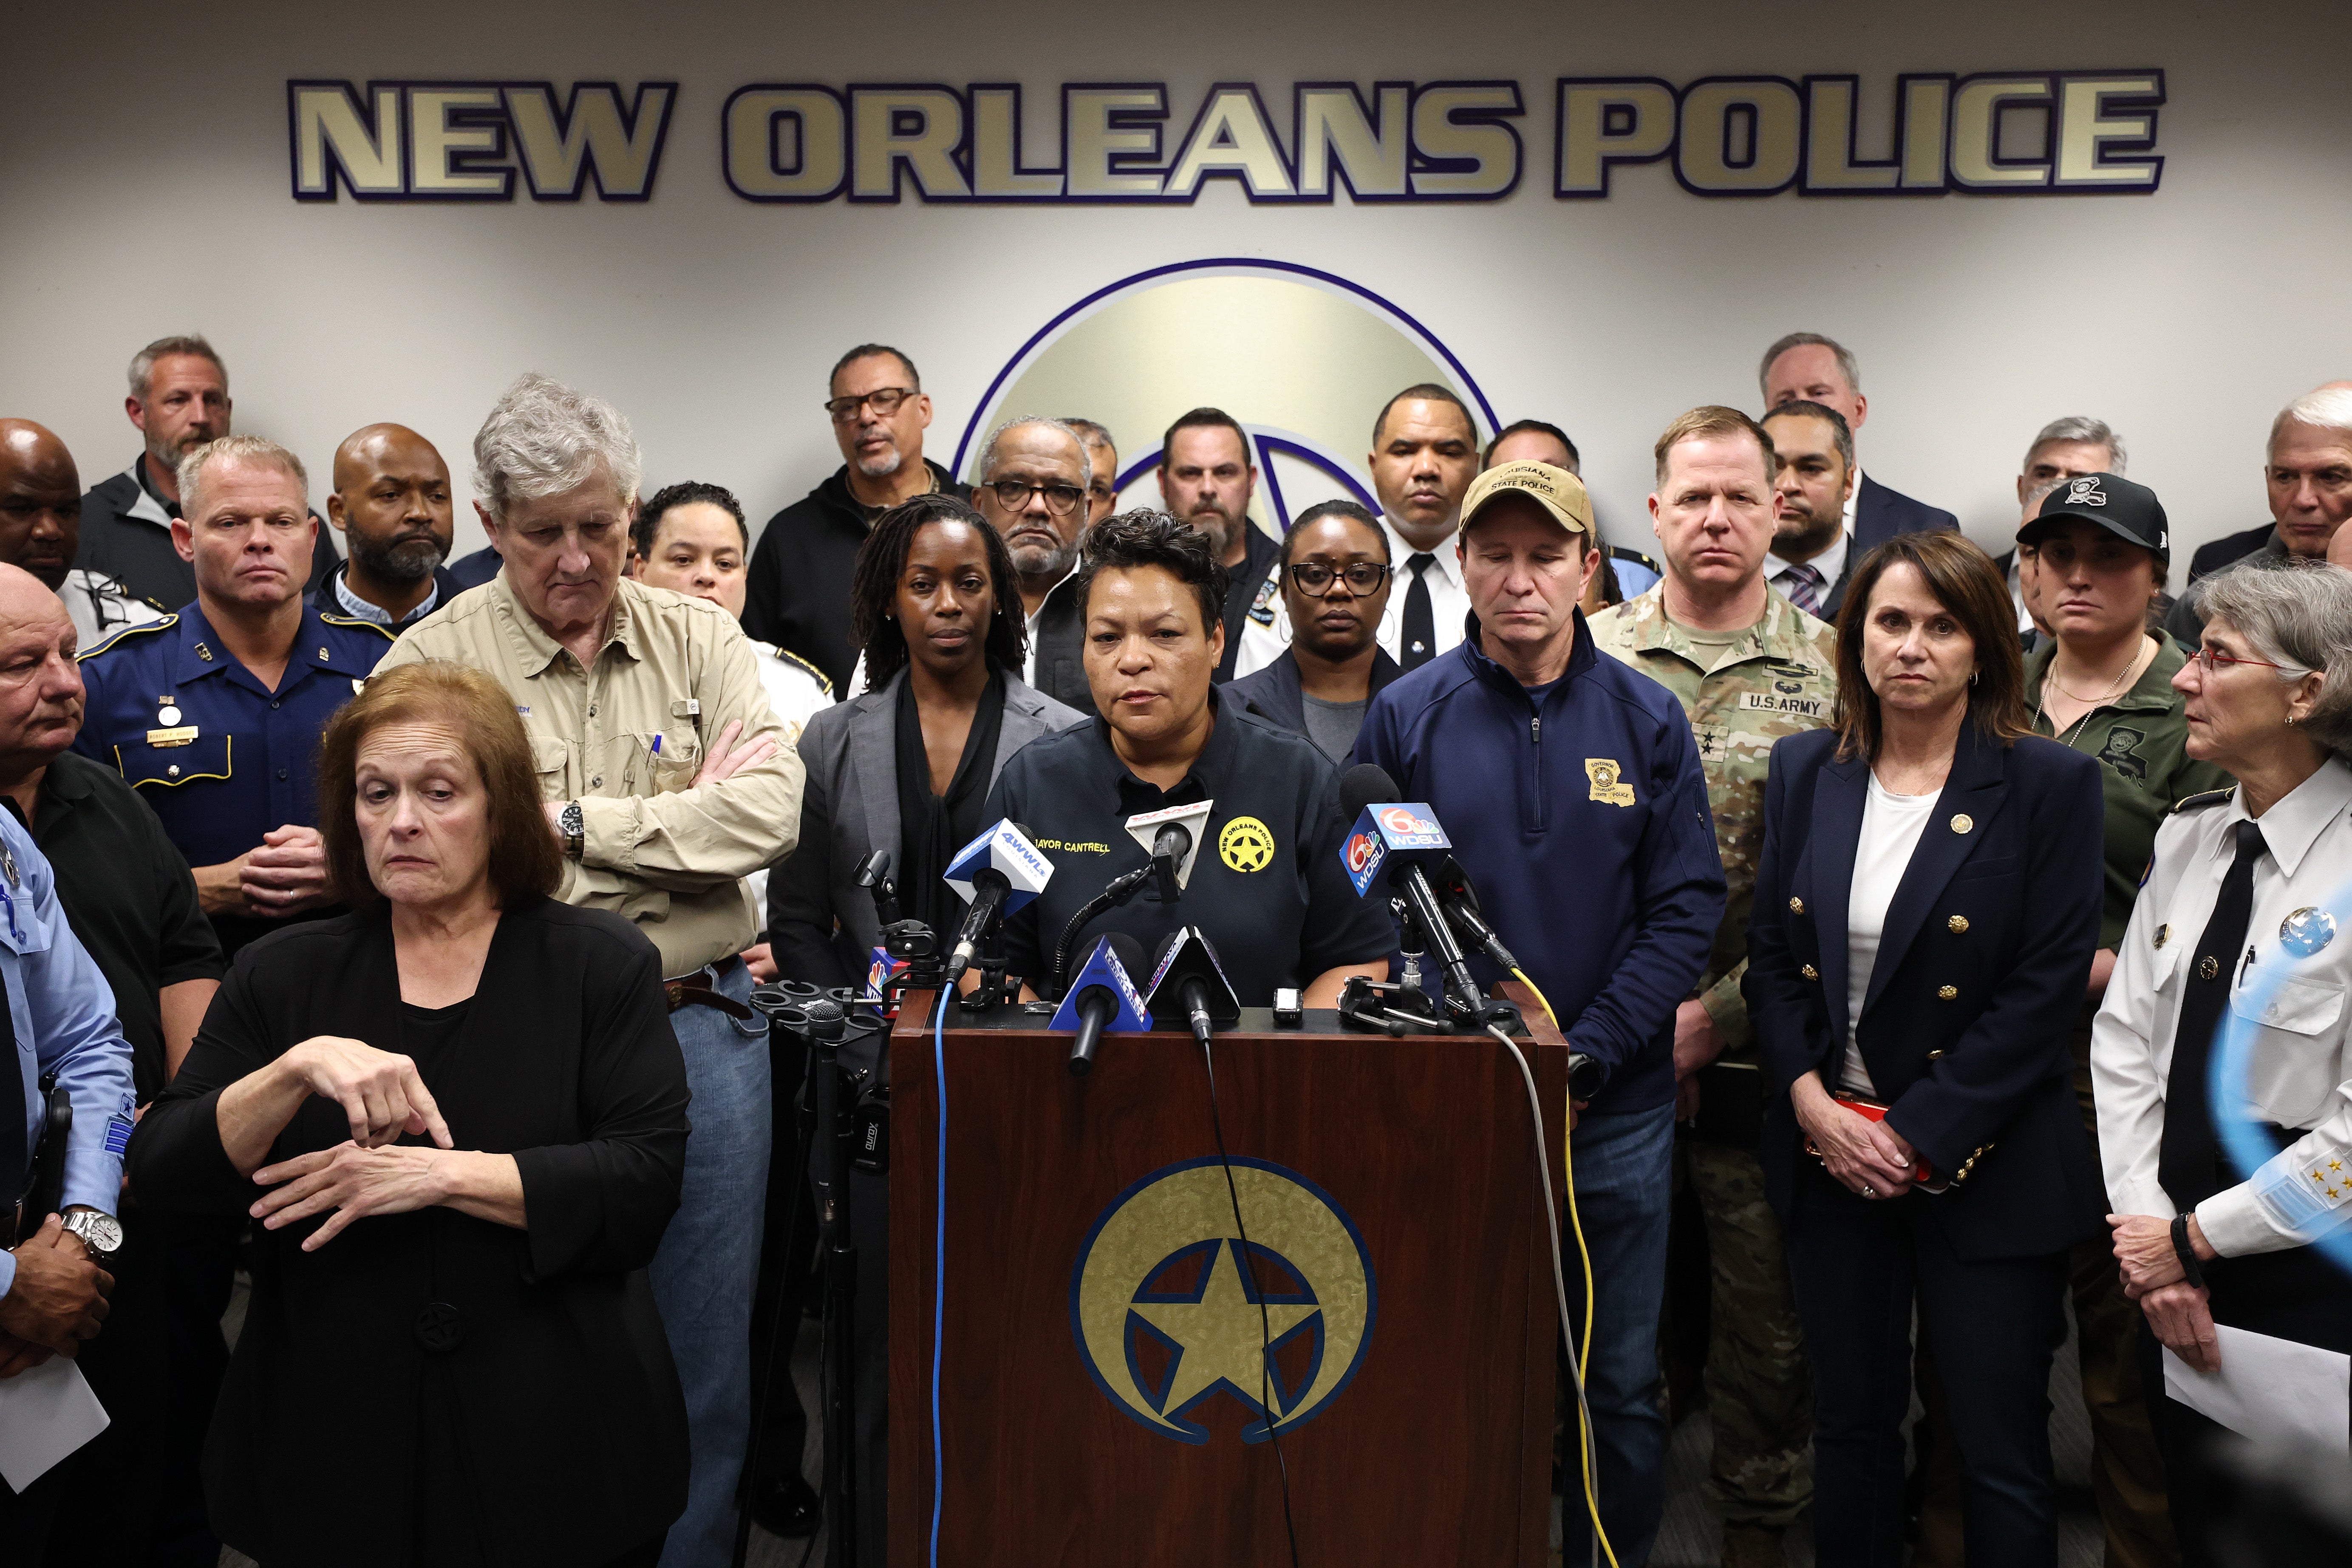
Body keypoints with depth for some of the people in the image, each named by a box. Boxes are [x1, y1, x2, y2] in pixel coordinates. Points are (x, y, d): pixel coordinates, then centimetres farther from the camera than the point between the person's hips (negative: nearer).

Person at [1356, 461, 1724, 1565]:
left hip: (1617, 1108, 1)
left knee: (1622, 1383, 13)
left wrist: (1585, 1055, -12)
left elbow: (1687, 909, -2)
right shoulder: (1406, 716, -1)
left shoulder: (1647, 718, 1)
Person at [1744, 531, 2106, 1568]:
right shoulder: (1805, 771, 5)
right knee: (1851, 1427, 14)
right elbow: (1772, 953, 6)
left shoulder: (2050, 784, -7)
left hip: (1981, 1166, -3)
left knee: (2000, 1453, 5)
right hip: (1831, 1154, 4)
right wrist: (1813, 1102, -8)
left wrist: (1918, 1134, -14)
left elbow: (2047, 986, -11)